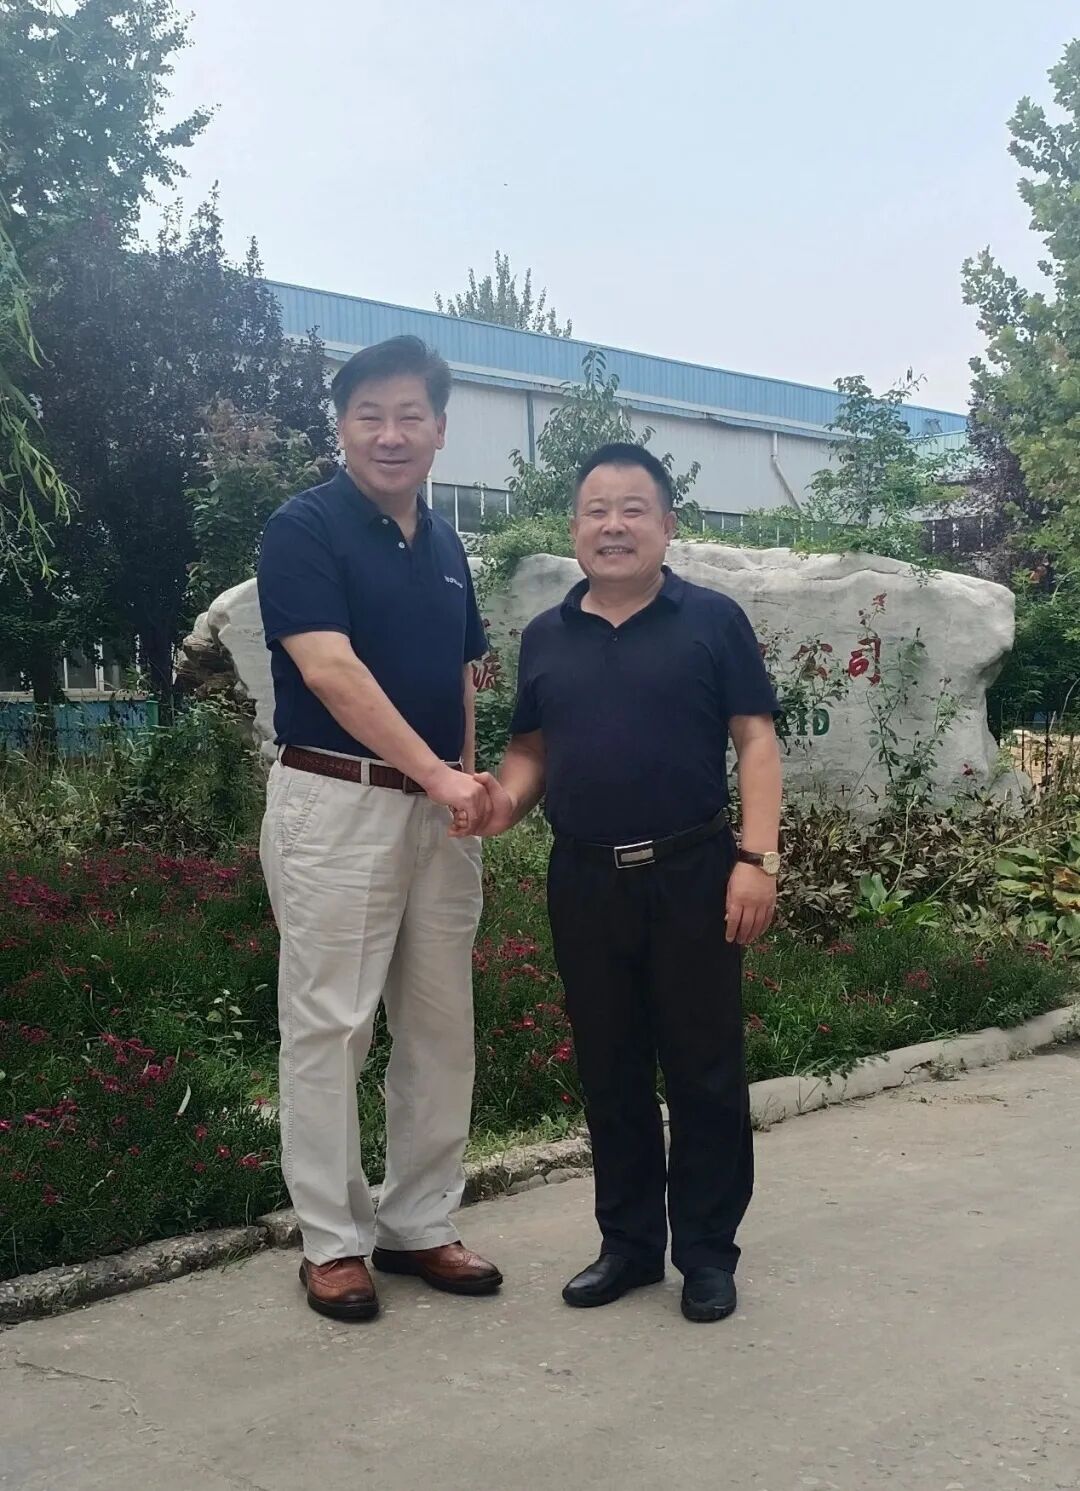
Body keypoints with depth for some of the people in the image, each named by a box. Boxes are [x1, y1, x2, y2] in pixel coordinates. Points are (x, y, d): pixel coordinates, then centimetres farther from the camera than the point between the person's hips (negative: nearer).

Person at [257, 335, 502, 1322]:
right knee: (330, 1025, 0)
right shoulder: (305, 528, -8)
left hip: (439, 811, 7)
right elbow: (328, 668, -18)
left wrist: (468, 789, 7)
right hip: (336, 803, -7)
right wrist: (440, 776, -22)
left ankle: (420, 1224, 22)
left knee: (441, 1026, 10)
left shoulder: (445, 545, 13)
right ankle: (333, 1239, 12)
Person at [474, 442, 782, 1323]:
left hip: (692, 874, -3)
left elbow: (755, 741, -4)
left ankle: (708, 1249, 19)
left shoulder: (712, 620, -1)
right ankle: (629, 1241, 26)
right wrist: (506, 797, -8)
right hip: (585, 882, 4)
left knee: (704, 1069, 5)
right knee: (610, 1071, 12)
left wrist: (757, 858, -13)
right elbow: (533, 749, 14)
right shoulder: (546, 637, 10)